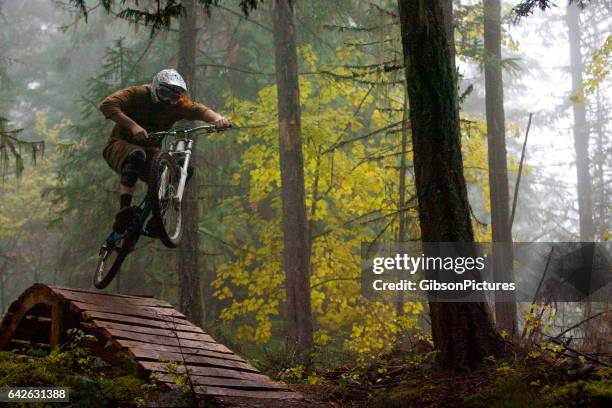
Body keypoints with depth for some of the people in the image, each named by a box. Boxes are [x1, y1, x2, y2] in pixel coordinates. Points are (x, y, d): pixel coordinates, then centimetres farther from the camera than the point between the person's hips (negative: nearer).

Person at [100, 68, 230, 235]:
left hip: (150, 150, 5)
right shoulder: (138, 94, -16)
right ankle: (124, 210, -50)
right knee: (136, 156, -39)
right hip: (120, 145, -5)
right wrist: (132, 125, -43)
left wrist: (216, 118, -45)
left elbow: (198, 109, -21)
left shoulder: (177, 104, -4)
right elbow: (107, 105, -29)